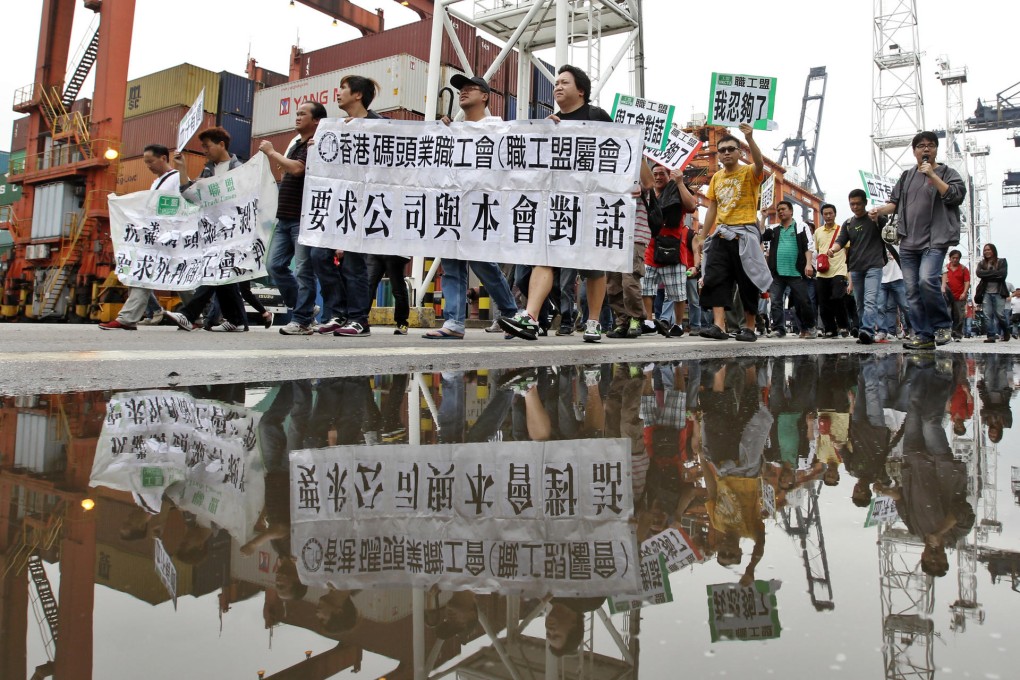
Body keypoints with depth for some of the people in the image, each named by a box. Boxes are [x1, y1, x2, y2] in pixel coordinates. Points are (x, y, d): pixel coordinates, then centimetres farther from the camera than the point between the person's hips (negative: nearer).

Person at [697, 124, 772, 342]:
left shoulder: (749, 173, -2)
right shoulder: (716, 178, 13)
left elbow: (760, 163, -27)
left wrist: (750, 139, -41)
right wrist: (702, 237, 13)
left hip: (745, 234, -5)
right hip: (721, 234, 5)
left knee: (747, 281, 0)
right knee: (715, 279, -7)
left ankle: (749, 328, 9)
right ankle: (719, 325, -11)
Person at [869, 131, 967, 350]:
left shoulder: (947, 173, 7)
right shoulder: (907, 176, 19)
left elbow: (956, 195, -7)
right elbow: (895, 202, 18)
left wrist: (932, 175, -10)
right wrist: (880, 210, -2)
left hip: (935, 241, -5)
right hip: (908, 242, 5)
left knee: (927, 280, -25)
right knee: (912, 291, 0)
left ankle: (943, 325, -5)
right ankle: (923, 336, 5)